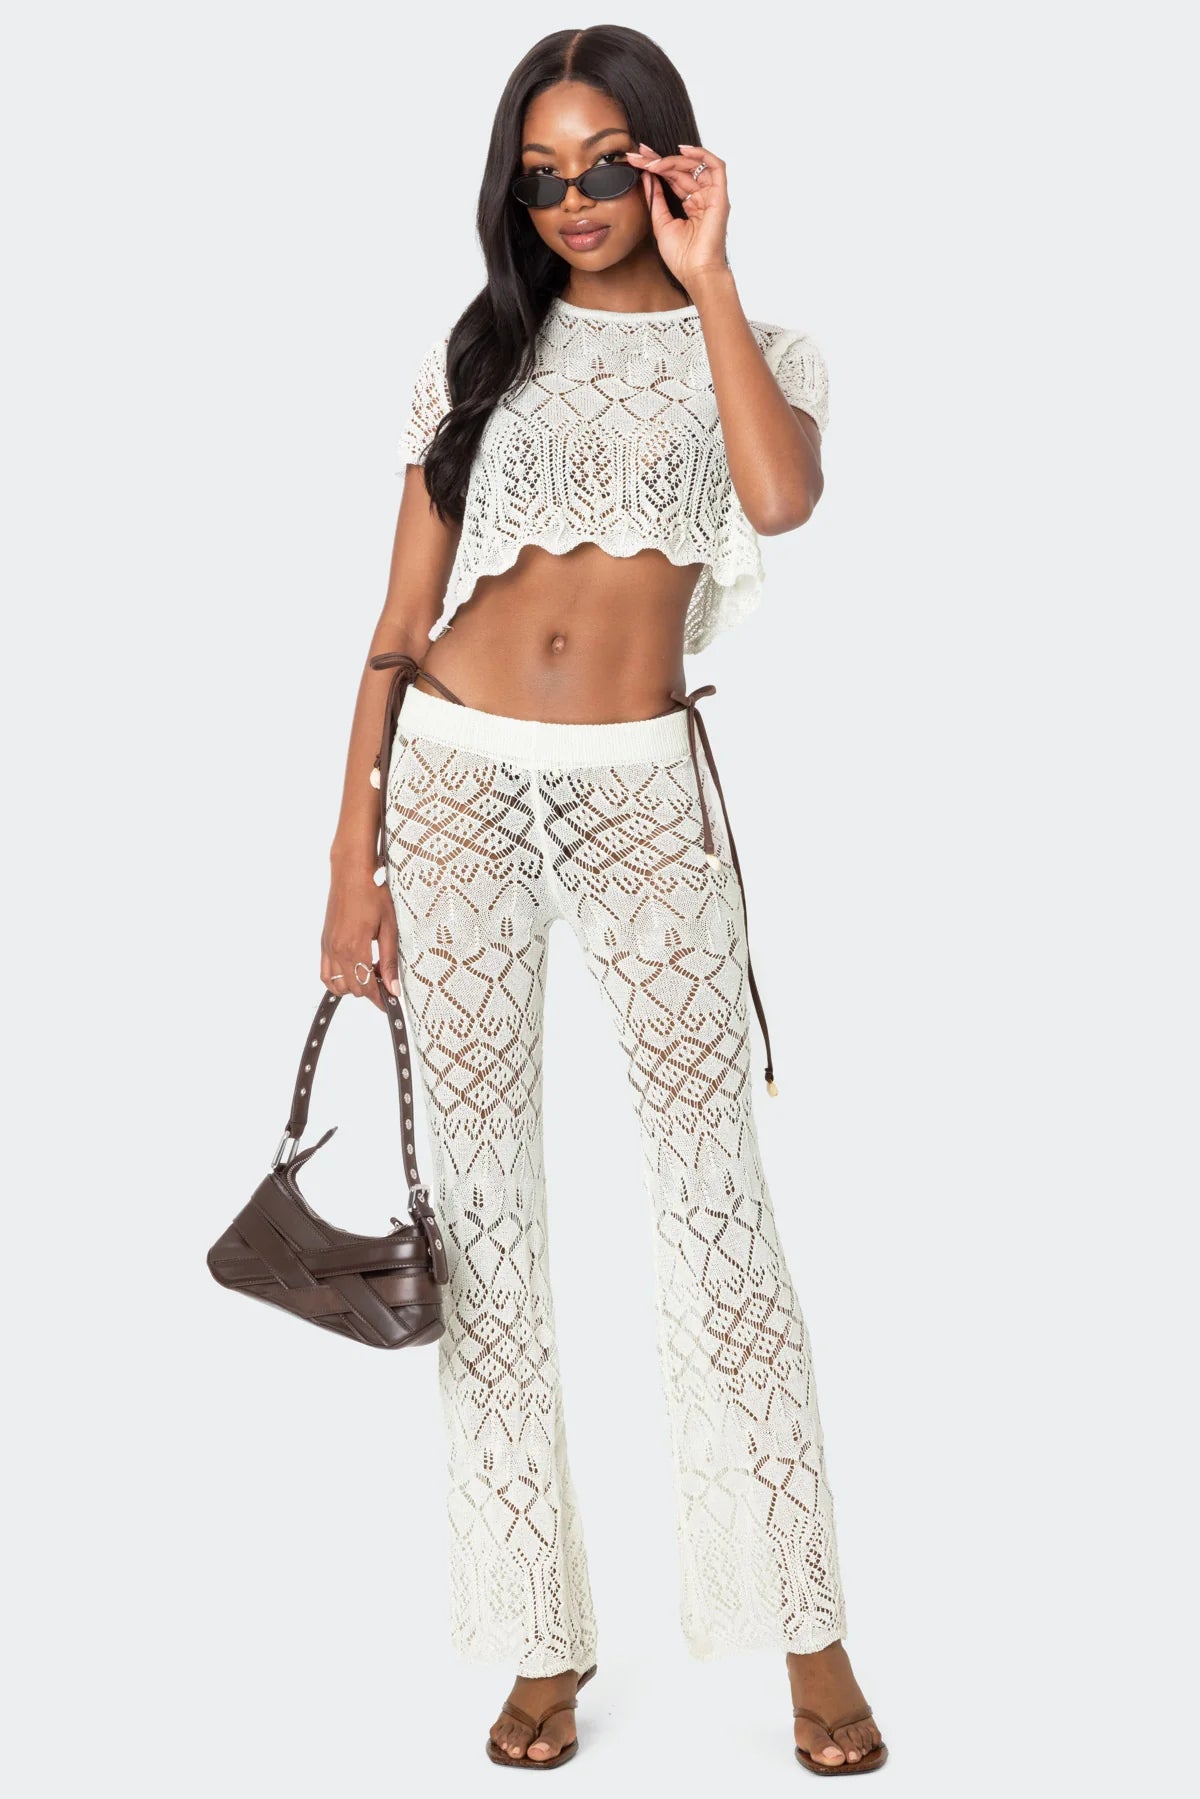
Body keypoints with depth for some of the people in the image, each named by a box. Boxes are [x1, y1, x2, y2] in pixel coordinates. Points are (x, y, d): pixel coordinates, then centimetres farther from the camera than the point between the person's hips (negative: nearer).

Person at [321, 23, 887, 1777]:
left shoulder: (755, 346, 8)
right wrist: (353, 855, 1)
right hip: (458, 780, 2)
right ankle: (545, 1639, 16)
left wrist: (704, 277, -12)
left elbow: (782, 496, -18)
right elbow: (402, 622, 7)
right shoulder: (481, 351, 10)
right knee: (482, 1205, 4)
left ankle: (805, 1626, 12)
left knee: (716, 1199, -1)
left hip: (646, 793, -2)